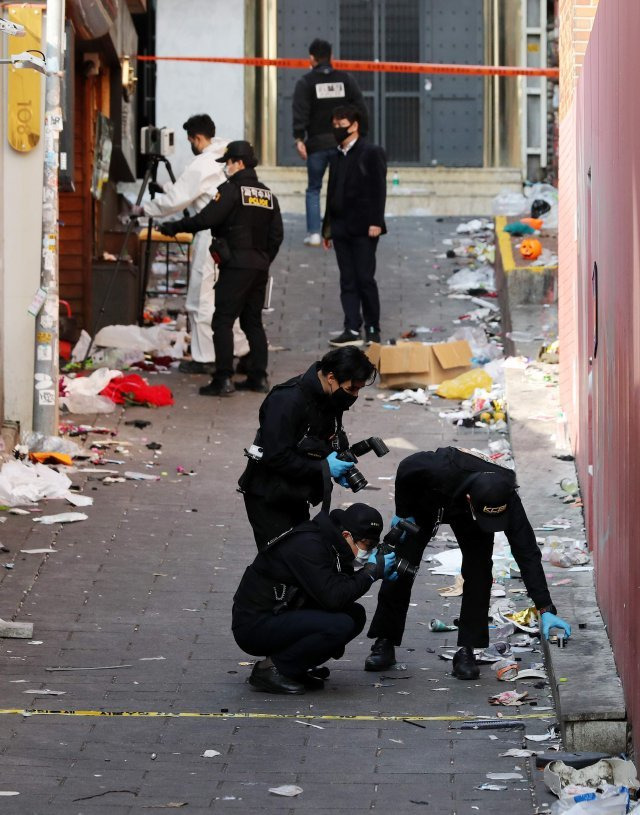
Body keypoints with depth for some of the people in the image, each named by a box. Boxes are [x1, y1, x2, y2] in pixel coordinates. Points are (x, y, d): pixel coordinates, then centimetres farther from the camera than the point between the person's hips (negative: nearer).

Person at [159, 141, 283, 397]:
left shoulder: (232, 190, -9)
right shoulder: (268, 195, 14)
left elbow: (206, 219, -16)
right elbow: (276, 235, 16)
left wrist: (174, 228, -6)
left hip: (236, 265, -8)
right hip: (260, 267, 8)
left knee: (223, 321, -7)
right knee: (253, 321, 14)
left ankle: (223, 380, -12)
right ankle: (258, 377, 12)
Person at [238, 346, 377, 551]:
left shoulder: (330, 398, 2)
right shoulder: (288, 400, -25)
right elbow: (276, 456, -28)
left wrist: (340, 467, -4)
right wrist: (323, 468, -23)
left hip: (296, 495, 8)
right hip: (268, 497, -8)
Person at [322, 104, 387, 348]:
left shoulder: (371, 153, -4)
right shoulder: (337, 157, 17)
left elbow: (378, 189, -10)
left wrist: (375, 222, -17)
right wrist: (328, 225, 15)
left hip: (363, 227, -7)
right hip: (341, 227, 7)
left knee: (365, 279, -4)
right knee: (347, 281, 4)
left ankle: (373, 329, 4)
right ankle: (352, 330, 4)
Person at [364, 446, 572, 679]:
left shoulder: (507, 500, -39)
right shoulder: (440, 470, -47)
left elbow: (527, 553, -34)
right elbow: (406, 468, -24)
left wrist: (545, 609, -37)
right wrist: (403, 512, -12)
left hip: (466, 516, 1)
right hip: (425, 502, -1)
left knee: (478, 572, -17)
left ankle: (466, 651, -9)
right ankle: (384, 643, 9)